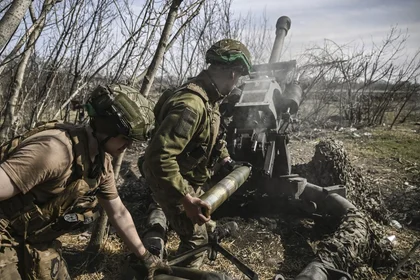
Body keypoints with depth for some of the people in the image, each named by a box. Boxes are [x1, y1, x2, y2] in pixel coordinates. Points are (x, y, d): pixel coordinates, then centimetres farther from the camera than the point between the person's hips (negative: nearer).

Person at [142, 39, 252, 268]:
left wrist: (225, 158, 10)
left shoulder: (209, 97, 0)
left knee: (205, 223, 28)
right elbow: (159, 156, -41)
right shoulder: (191, 104, -35)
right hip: (170, 182, -10)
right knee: (196, 238, -2)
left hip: (189, 179, 10)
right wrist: (186, 198, -42)